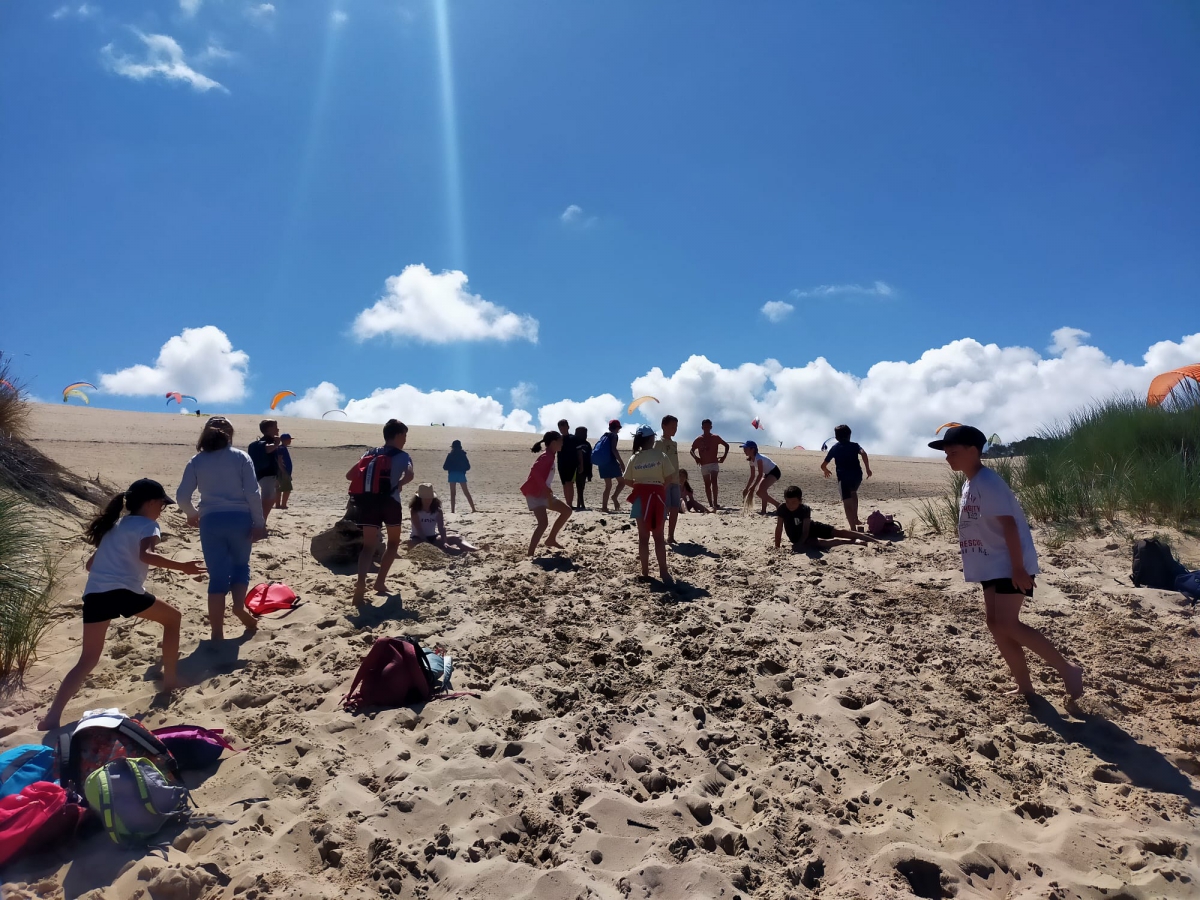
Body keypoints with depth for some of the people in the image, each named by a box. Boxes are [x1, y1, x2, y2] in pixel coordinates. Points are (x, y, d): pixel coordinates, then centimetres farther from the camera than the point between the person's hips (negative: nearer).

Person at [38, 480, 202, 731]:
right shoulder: (147, 525, 5)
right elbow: (145, 555, -16)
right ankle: (170, 679, 20)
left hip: (94, 593, 7)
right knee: (172, 617, 16)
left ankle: (52, 716, -4)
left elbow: (90, 564, 31)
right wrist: (181, 567, -18)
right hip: (123, 591, -6)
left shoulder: (114, 526, 29)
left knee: (88, 660, 9)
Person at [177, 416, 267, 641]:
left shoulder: (197, 461, 7)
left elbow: (182, 495, 4)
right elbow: (253, 493, -6)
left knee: (217, 576, 6)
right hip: (239, 518, -1)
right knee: (241, 564, 21)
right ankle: (240, 605, -3)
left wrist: (192, 514, 23)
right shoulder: (240, 456, 2)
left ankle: (217, 633, 6)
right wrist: (259, 522, -2)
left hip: (211, 521, 1)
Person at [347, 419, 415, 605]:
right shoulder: (402, 456, 2)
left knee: (368, 546, -2)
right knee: (393, 542, 21)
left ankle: (361, 585, -26)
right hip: (389, 501, -3)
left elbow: (349, 475, 11)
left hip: (368, 501, 3)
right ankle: (380, 581, 18)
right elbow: (410, 475, -19)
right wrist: (399, 484, 0)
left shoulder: (370, 454, 17)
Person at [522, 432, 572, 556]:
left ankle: (551, 539, 19)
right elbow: (534, 471, -32)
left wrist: (548, 491, 9)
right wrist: (546, 489, -28)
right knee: (543, 523, -21)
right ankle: (530, 554, -20)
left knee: (567, 511, 14)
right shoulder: (546, 457, -16)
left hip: (544, 493, 10)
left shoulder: (550, 457, 13)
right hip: (535, 494, -10)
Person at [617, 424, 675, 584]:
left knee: (643, 536, 8)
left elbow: (627, 481, 5)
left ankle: (645, 572, 10)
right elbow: (669, 478, -7)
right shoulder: (661, 455, -6)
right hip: (656, 496, -2)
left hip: (640, 497, 2)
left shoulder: (634, 458, 2)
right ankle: (663, 572, -1)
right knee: (658, 536, 3)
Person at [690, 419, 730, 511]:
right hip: (704, 465, 3)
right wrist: (696, 458, -5)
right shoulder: (698, 440, 6)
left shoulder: (715, 438, 3)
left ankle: (715, 502, -23)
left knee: (714, 482, -19)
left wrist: (724, 457, 0)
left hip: (714, 463, -2)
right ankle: (711, 504, 11)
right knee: (707, 485, 6)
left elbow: (726, 446, 12)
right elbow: (692, 450, 14)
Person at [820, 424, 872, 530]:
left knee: (847, 503, -3)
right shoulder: (854, 445, 13)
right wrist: (867, 469, -5)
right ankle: (855, 519, 27)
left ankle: (853, 528, -12)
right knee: (853, 493, 32)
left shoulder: (835, 448, 13)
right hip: (857, 475, 2)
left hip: (843, 477, -2)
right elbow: (863, 453, -10)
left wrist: (826, 471, 34)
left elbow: (823, 465, 13)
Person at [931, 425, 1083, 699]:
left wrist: (1018, 568, -24)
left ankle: (1068, 670, 2)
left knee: (1006, 625, -13)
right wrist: (977, 564, 22)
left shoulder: (988, 482, -18)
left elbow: (1009, 525, -23)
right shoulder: (969, 483, 12)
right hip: (992, 566, 10)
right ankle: (1024, 686, 18)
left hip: (1010, 566, -10)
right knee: (995, 623, 9)